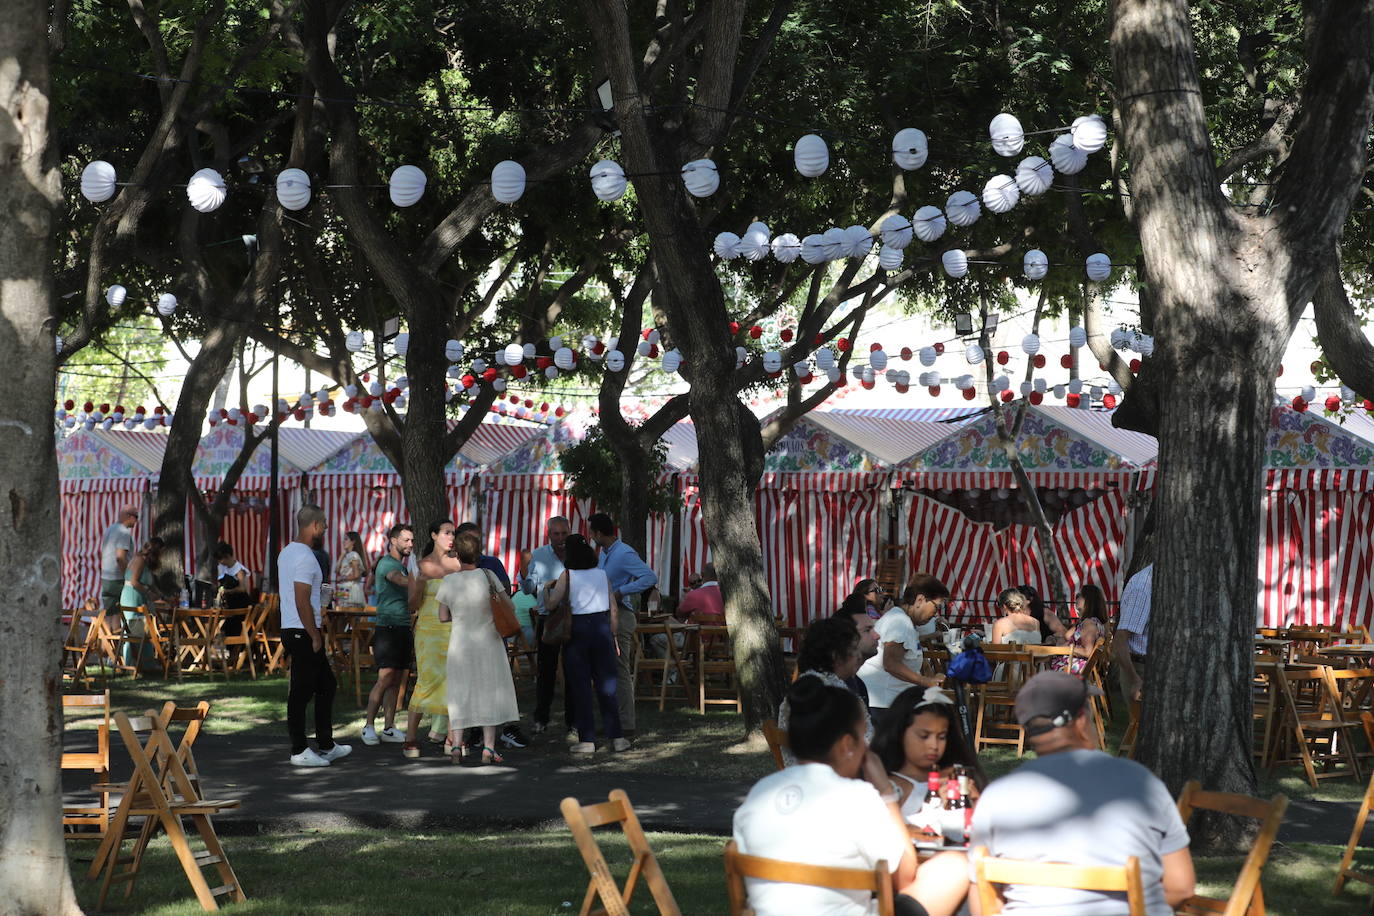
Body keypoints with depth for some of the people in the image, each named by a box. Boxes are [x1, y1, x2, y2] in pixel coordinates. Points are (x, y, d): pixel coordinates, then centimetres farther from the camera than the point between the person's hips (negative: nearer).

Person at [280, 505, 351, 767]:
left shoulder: (288, 552, 14)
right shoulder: (305, 557, -18)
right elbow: (302, 602, -22)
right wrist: (315, 636, -17)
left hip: (291, 630, 11)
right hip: (303, 633, -11)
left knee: (326, 686, 17)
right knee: (301, 692, -4)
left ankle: (326, 746, 22)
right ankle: (299, 752, 1)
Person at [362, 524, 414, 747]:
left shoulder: (403, 566, 22)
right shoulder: (387, 563, -6)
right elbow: (404, 582, -28)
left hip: (404, 629, 8)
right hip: (388, 627, -8)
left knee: (396, 681, 5)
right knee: (385, 678, -12)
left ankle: (389, 728, 6)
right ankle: (368, 726, -6)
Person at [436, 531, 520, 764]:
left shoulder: (449, 581, -8)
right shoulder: (488, 576, -12)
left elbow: (443, 616, 0)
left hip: (459, 642, 1)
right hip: (488, 642, -1)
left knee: (459, 693, 11)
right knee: (489, 691, 7)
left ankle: (457, 745, 4)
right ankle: (488, 747, 3)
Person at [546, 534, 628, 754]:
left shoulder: (567, 575, -5)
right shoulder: (602, 574, 6)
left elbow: (552, 602, -10)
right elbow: (613, 609, 6)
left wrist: (549, 587, 9)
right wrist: (612, 635, 15)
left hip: (577, 628, -3)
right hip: (601, 627, 3)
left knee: (580, 685, 3)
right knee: (606, 683, 8)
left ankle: (587, 740, 1)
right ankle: (616, 736, 5)